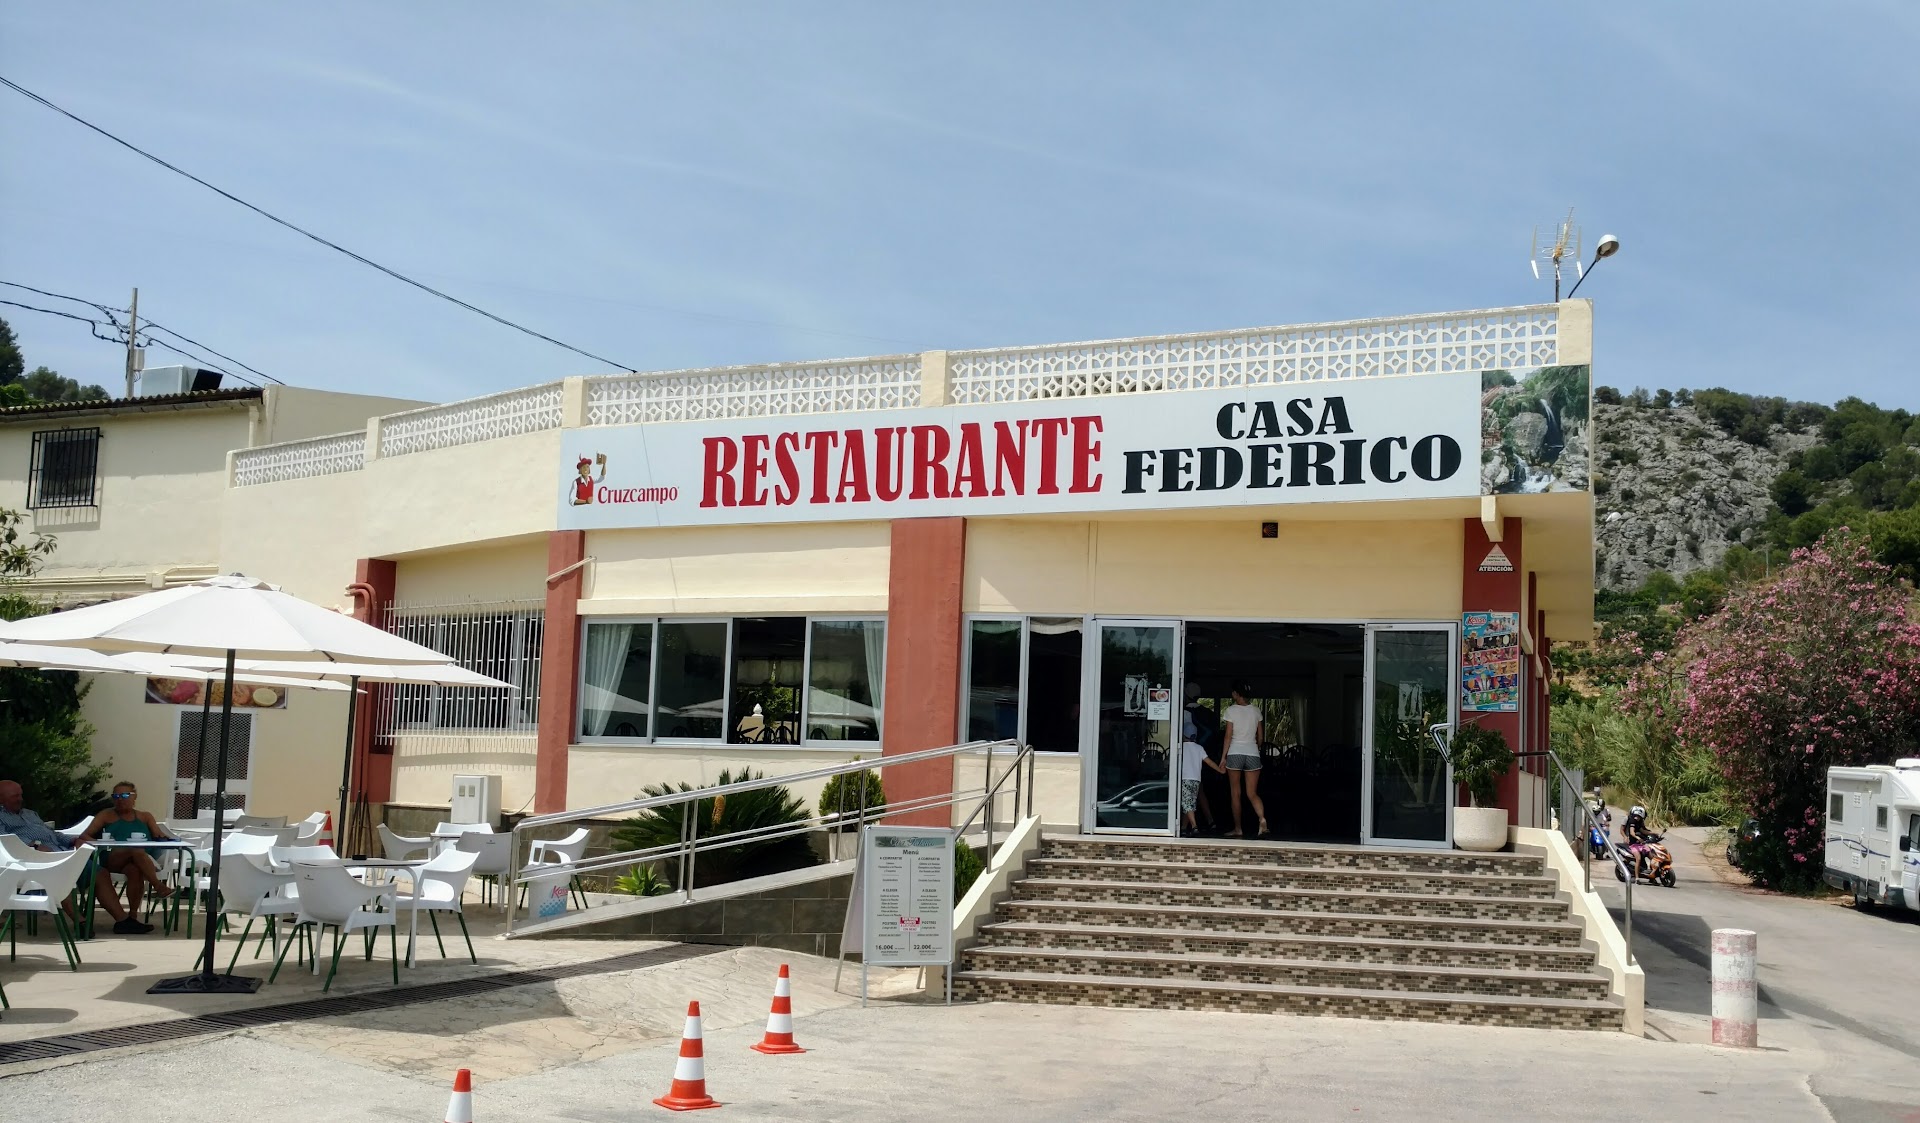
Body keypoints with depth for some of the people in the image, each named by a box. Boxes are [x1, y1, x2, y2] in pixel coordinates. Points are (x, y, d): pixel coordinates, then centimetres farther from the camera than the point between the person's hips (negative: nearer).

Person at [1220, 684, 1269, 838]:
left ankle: (1238, 829, 6)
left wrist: (1223, 757, -1)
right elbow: (1260, 737, 11)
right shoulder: (1255, 711, 7)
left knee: (1235, 794, 5)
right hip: (1252, 753, 3)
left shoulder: (1231, 710, -4)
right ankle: (1262, 819, -23)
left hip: (1235, 753, -3)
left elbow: (1228, 736, -6)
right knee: (1252, 794, 3)